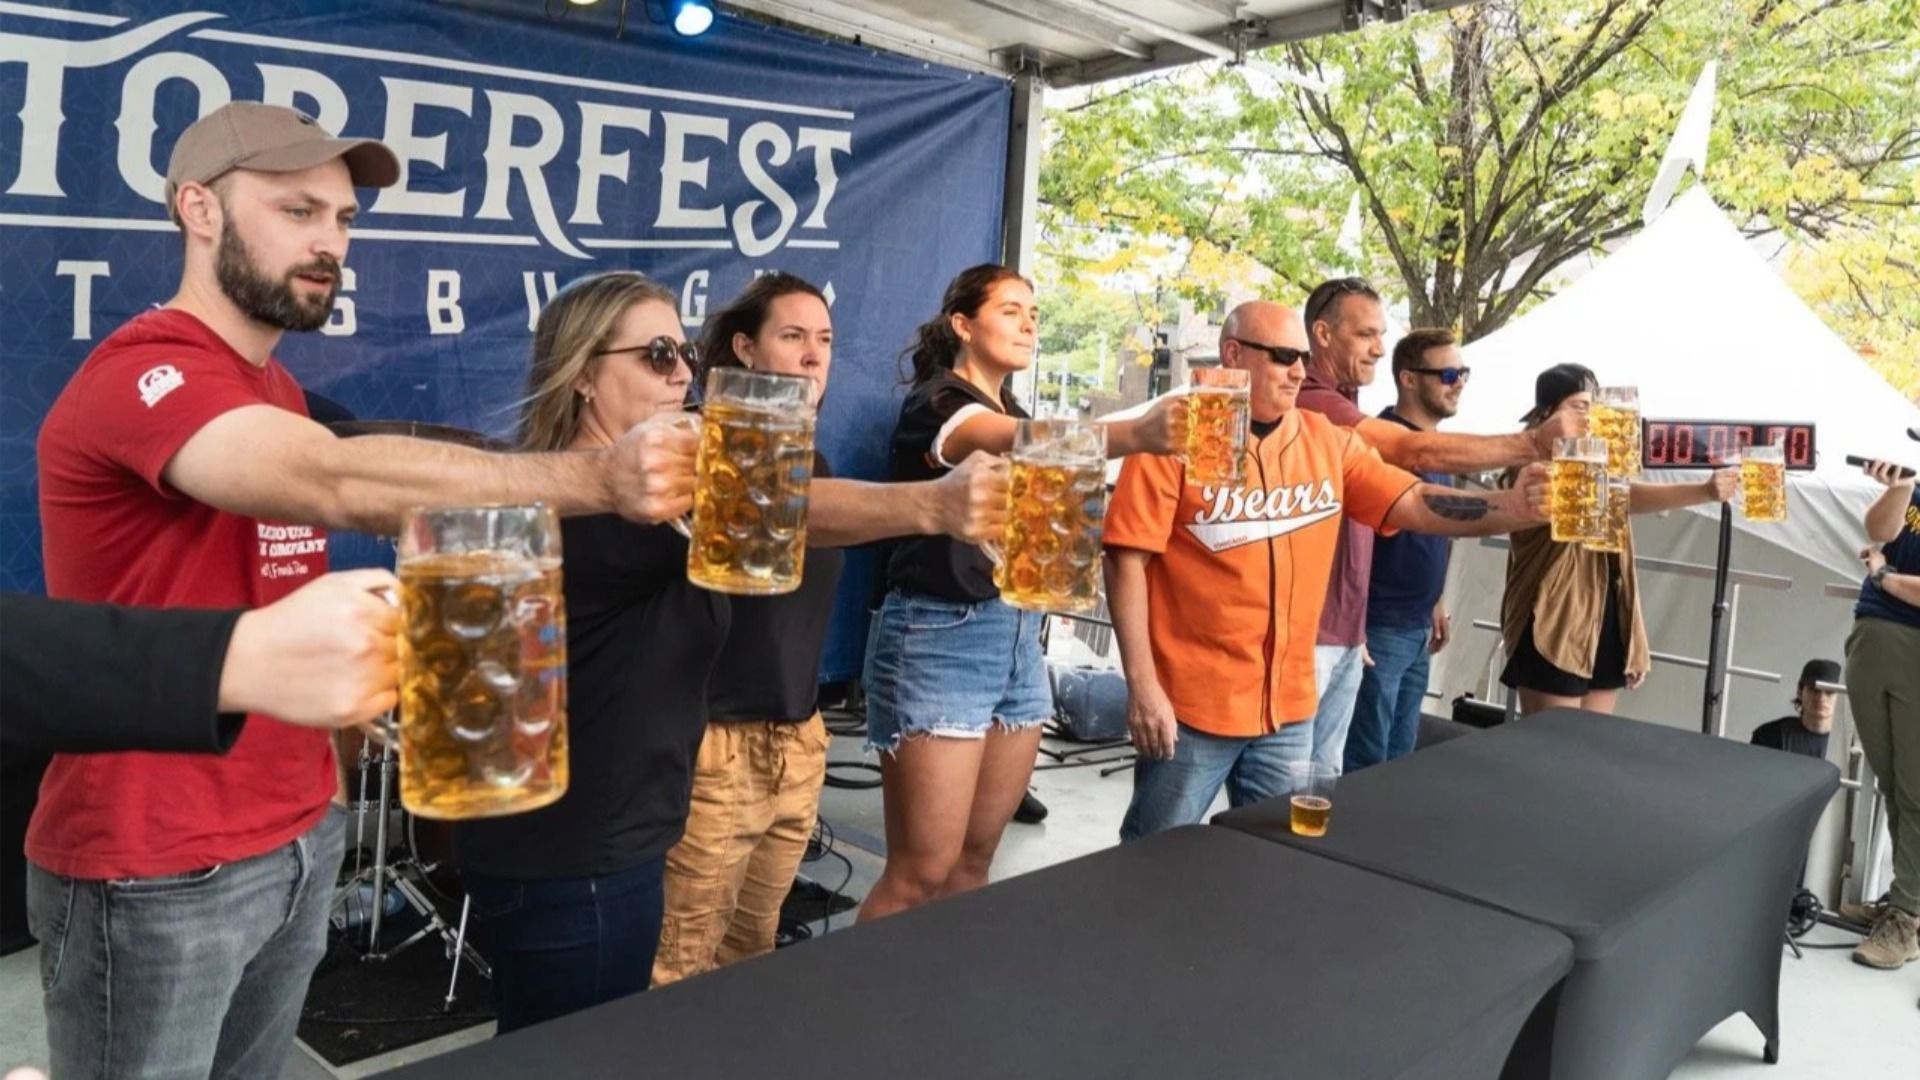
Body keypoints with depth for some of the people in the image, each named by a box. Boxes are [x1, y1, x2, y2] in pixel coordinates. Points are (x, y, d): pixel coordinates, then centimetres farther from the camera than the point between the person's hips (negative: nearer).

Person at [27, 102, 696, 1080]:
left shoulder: (277, 392, 13)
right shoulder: (140, 373, -19)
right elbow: (339, 483, -36)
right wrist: (601, 478, -42)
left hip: (300, 836, 8)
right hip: (157, 871, -8)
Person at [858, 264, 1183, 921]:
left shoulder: (1014, 413, 17)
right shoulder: (935, 401, -12)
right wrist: (1138, 434, -49)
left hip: (1018, 638, 8)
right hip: (939, 636, -8)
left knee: (975, 859, 11)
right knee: (921, 872, -6)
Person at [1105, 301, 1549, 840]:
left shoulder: (1330, 441, 5)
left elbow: (1418, 505, -2)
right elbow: (1127, 558, -12)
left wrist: (1521, 506, -19)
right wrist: (1141, 685, -16)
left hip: (1289, 708, 5)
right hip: (1191, 705, -5)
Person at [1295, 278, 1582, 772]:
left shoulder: (1340, 405, 17)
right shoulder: (1311, 402, -17)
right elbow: (1417, 453, -27)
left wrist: (1354, 629, 19)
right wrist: (1534, 445, -27)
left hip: (1343, 634, 10)